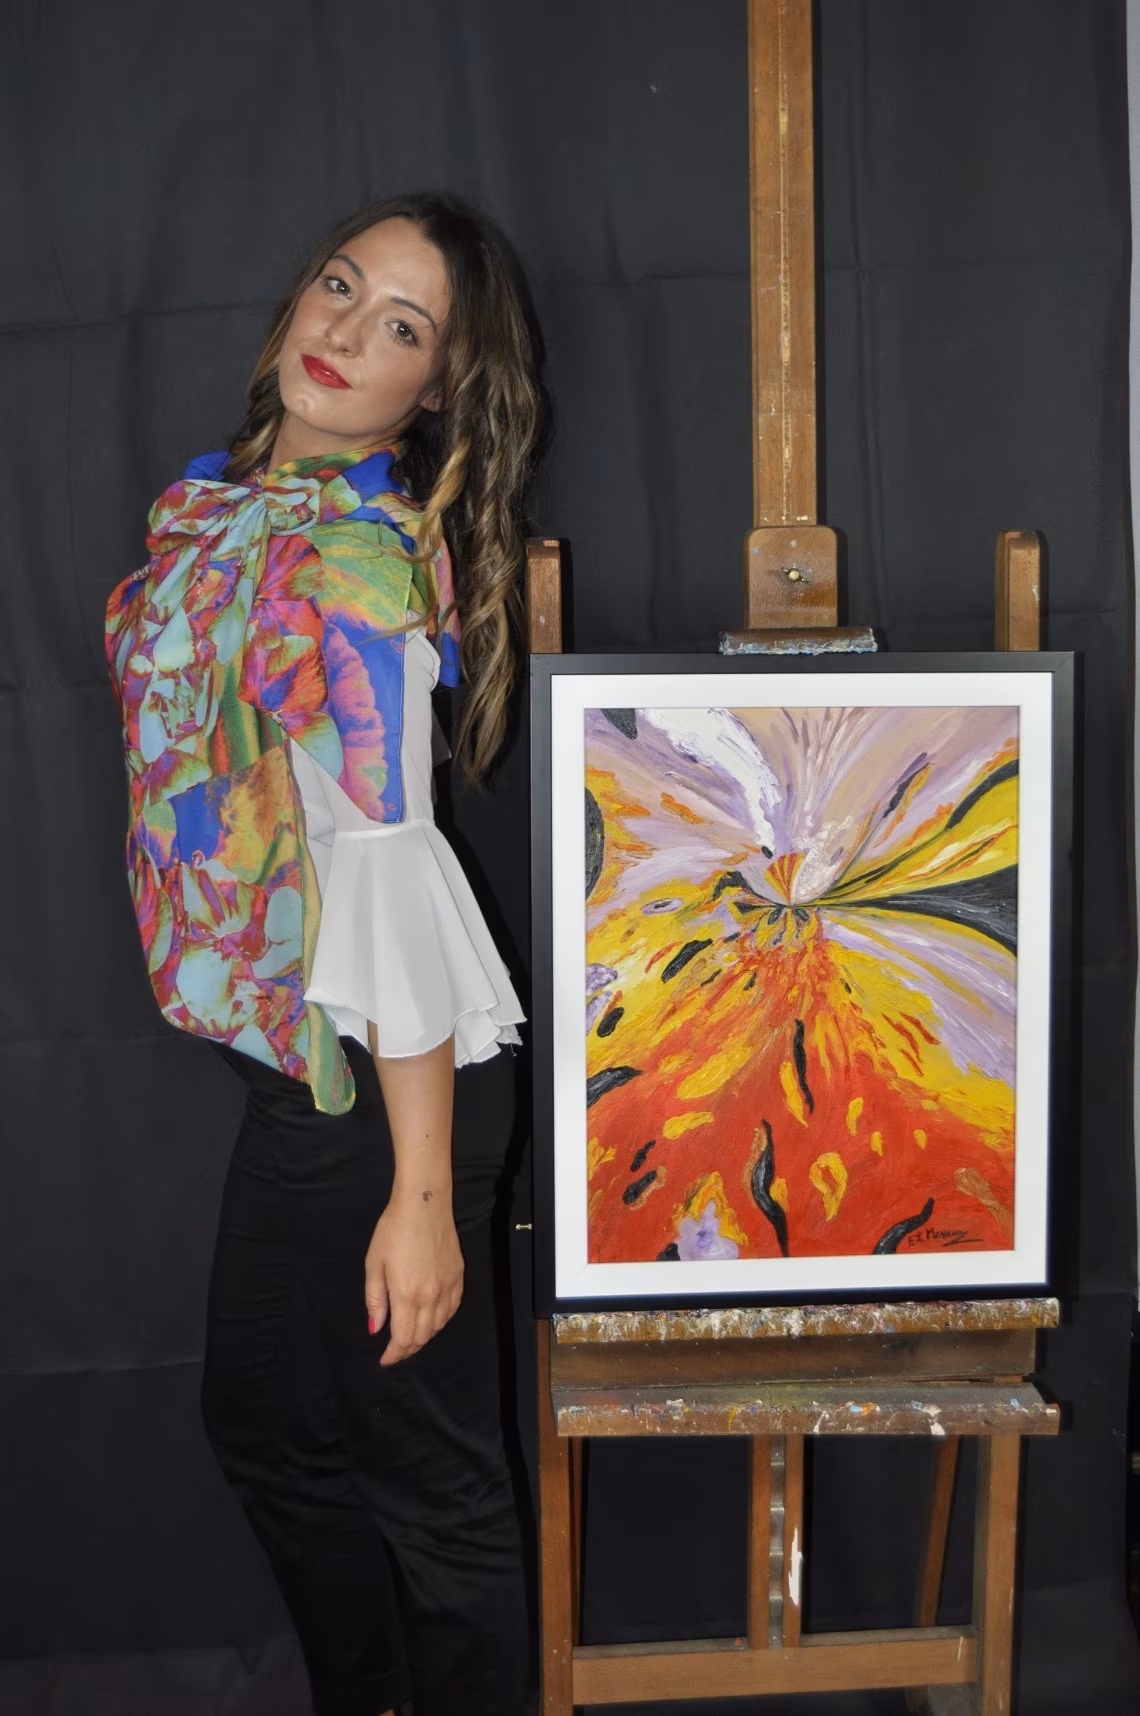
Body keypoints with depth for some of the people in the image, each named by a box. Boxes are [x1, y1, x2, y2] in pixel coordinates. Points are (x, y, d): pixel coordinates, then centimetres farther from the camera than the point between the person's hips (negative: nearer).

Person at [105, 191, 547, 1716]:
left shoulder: (357, 554, -19)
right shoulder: (223, 503, 7)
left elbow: (391, 866, -24)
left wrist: (422, 1192, -23)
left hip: (385, 1066, -9)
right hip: (300, 1053, 10)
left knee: (427, 1473, 9)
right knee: (264, 1421, 24)